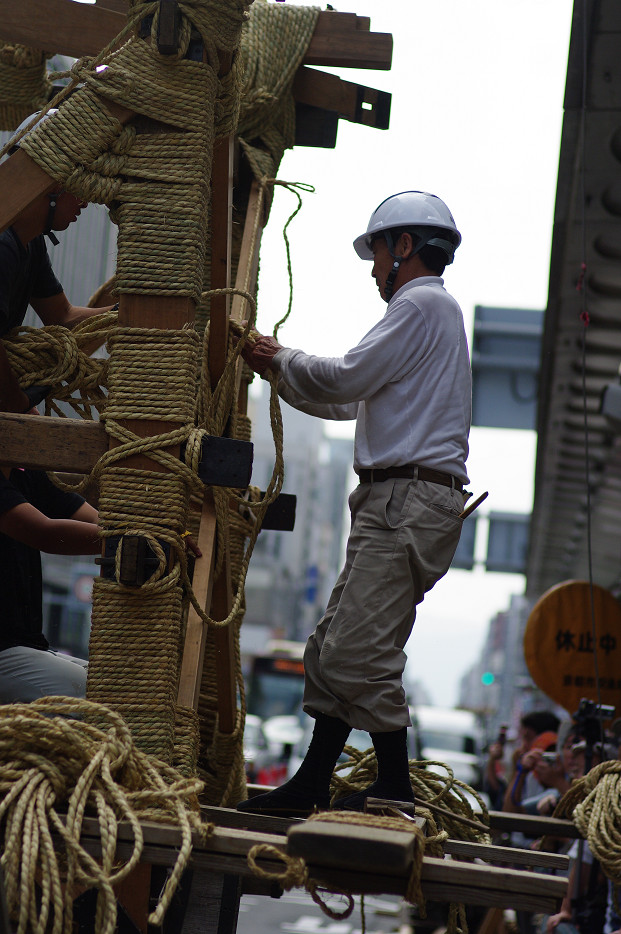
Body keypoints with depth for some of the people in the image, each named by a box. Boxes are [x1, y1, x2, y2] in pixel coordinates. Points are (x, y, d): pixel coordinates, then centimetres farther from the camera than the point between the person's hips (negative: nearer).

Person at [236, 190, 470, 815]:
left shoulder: (422, 303, -5)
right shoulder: (429, 312, 28)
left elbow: (345, 378, -12)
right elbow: (347, 402, 32)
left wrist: (284, 359, 5)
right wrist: (280, 371, 27)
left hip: (409, 500, -10)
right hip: (393, 505, 10)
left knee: (358, 653, -14)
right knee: (331, 650, 8)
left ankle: (395, 789, -6)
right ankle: (310, 787, 11)